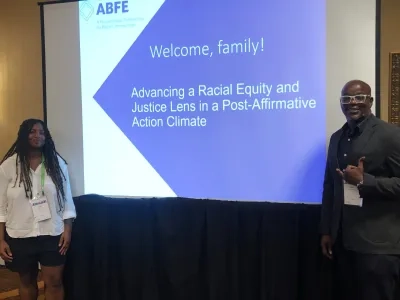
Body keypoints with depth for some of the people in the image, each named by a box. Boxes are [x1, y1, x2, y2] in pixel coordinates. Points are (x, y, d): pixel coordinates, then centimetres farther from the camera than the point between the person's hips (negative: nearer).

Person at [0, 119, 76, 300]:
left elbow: (66, 199, 3)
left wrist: (67, 230, -3)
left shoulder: (57, 163, 0)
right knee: (27, 281, 15)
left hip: (52, 234, 0)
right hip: (19, 236, 0)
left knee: (54, 282, 3)